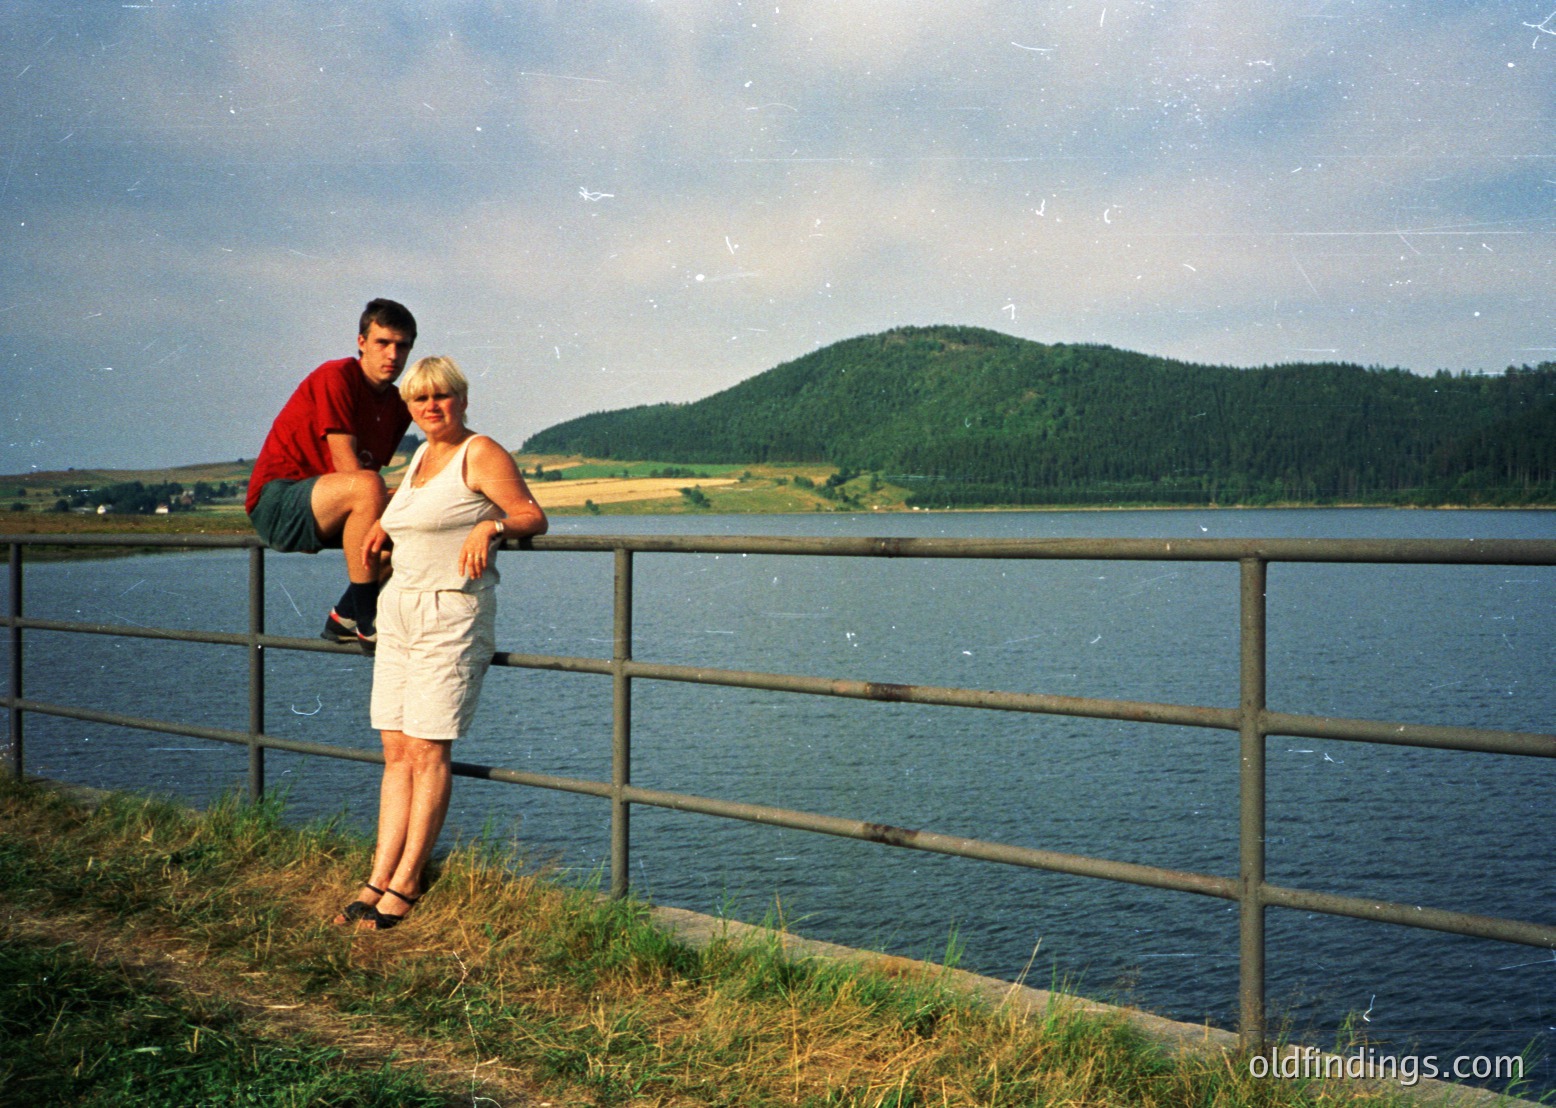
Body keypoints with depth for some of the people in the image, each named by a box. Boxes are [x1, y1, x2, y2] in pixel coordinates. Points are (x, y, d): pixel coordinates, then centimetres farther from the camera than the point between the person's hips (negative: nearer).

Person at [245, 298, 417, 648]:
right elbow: (348, 469, -19)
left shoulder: (398, 405, 12)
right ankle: (365, 616, -28)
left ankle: (347, 616, -2)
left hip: (324, 513, 9)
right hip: (276, 502, -9)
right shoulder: (337, 377, -13)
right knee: (367, 487, -35)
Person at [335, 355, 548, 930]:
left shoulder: (481, 455, -6)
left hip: (451, 613, -8)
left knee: (427, 751, -7)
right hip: (399, 608, 8)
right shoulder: (419, 458, 18)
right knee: (396, 752, 5)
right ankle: (379, 879, 8)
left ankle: (405, 886, -1)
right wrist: (382, 527, 16)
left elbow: (533, 516, -9)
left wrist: (490, 525, -28)